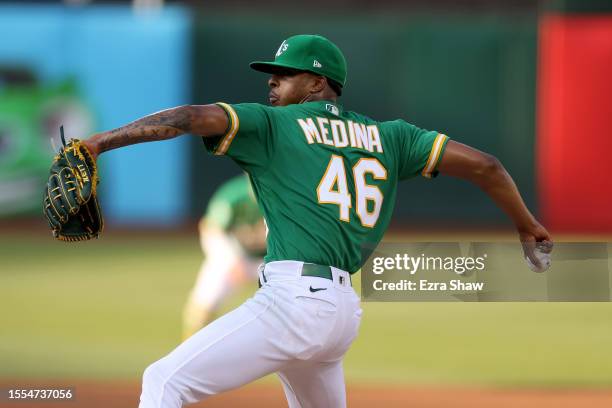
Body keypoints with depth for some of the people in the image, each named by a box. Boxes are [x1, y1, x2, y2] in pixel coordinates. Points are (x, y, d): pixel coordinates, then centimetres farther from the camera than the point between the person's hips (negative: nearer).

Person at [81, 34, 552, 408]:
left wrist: (101, 142, -15)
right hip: (344, 310, 7)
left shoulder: (273, 125, 4)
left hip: (293, 300, -7)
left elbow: (191, 118, -10)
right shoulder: (388, 136, 18)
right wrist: (526, 224, 29)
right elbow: (482, 165, 14)